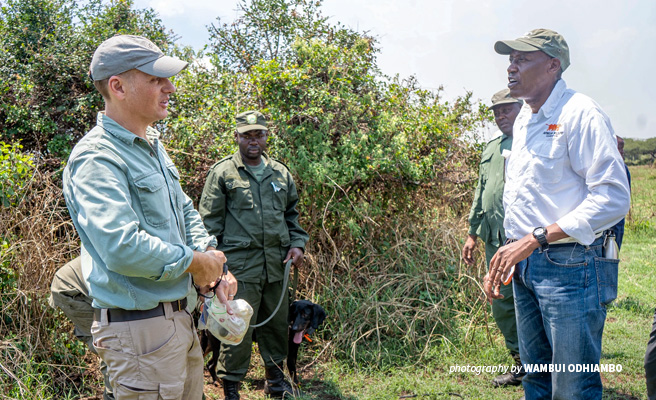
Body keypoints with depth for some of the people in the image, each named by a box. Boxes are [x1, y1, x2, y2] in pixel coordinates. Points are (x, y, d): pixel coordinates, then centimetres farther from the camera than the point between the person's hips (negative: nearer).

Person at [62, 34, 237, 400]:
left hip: (180, 314, 10)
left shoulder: (152, 146, 12)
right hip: (139, 327, -9)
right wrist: (195, 262, -18)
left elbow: (185, 212, 19)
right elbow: (122, 248, -32)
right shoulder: (97, 158, -20)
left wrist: (214, 263, 1)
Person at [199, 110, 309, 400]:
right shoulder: (223, 172, -1)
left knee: (277, 323, 14)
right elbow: (210, 221, -1)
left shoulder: (280, 173, 14)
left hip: (277, 264, 5)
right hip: (240, 264, -5)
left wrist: (297, 243, 8)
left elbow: (292, 213, 23)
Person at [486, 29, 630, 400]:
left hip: (571, 267, -8)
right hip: (525, 265, 9)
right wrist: (507, 256, 15)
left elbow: (613, 197, -20)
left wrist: (536, 238, -23)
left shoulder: (580, 113, -12)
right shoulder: (524, 121, 16)